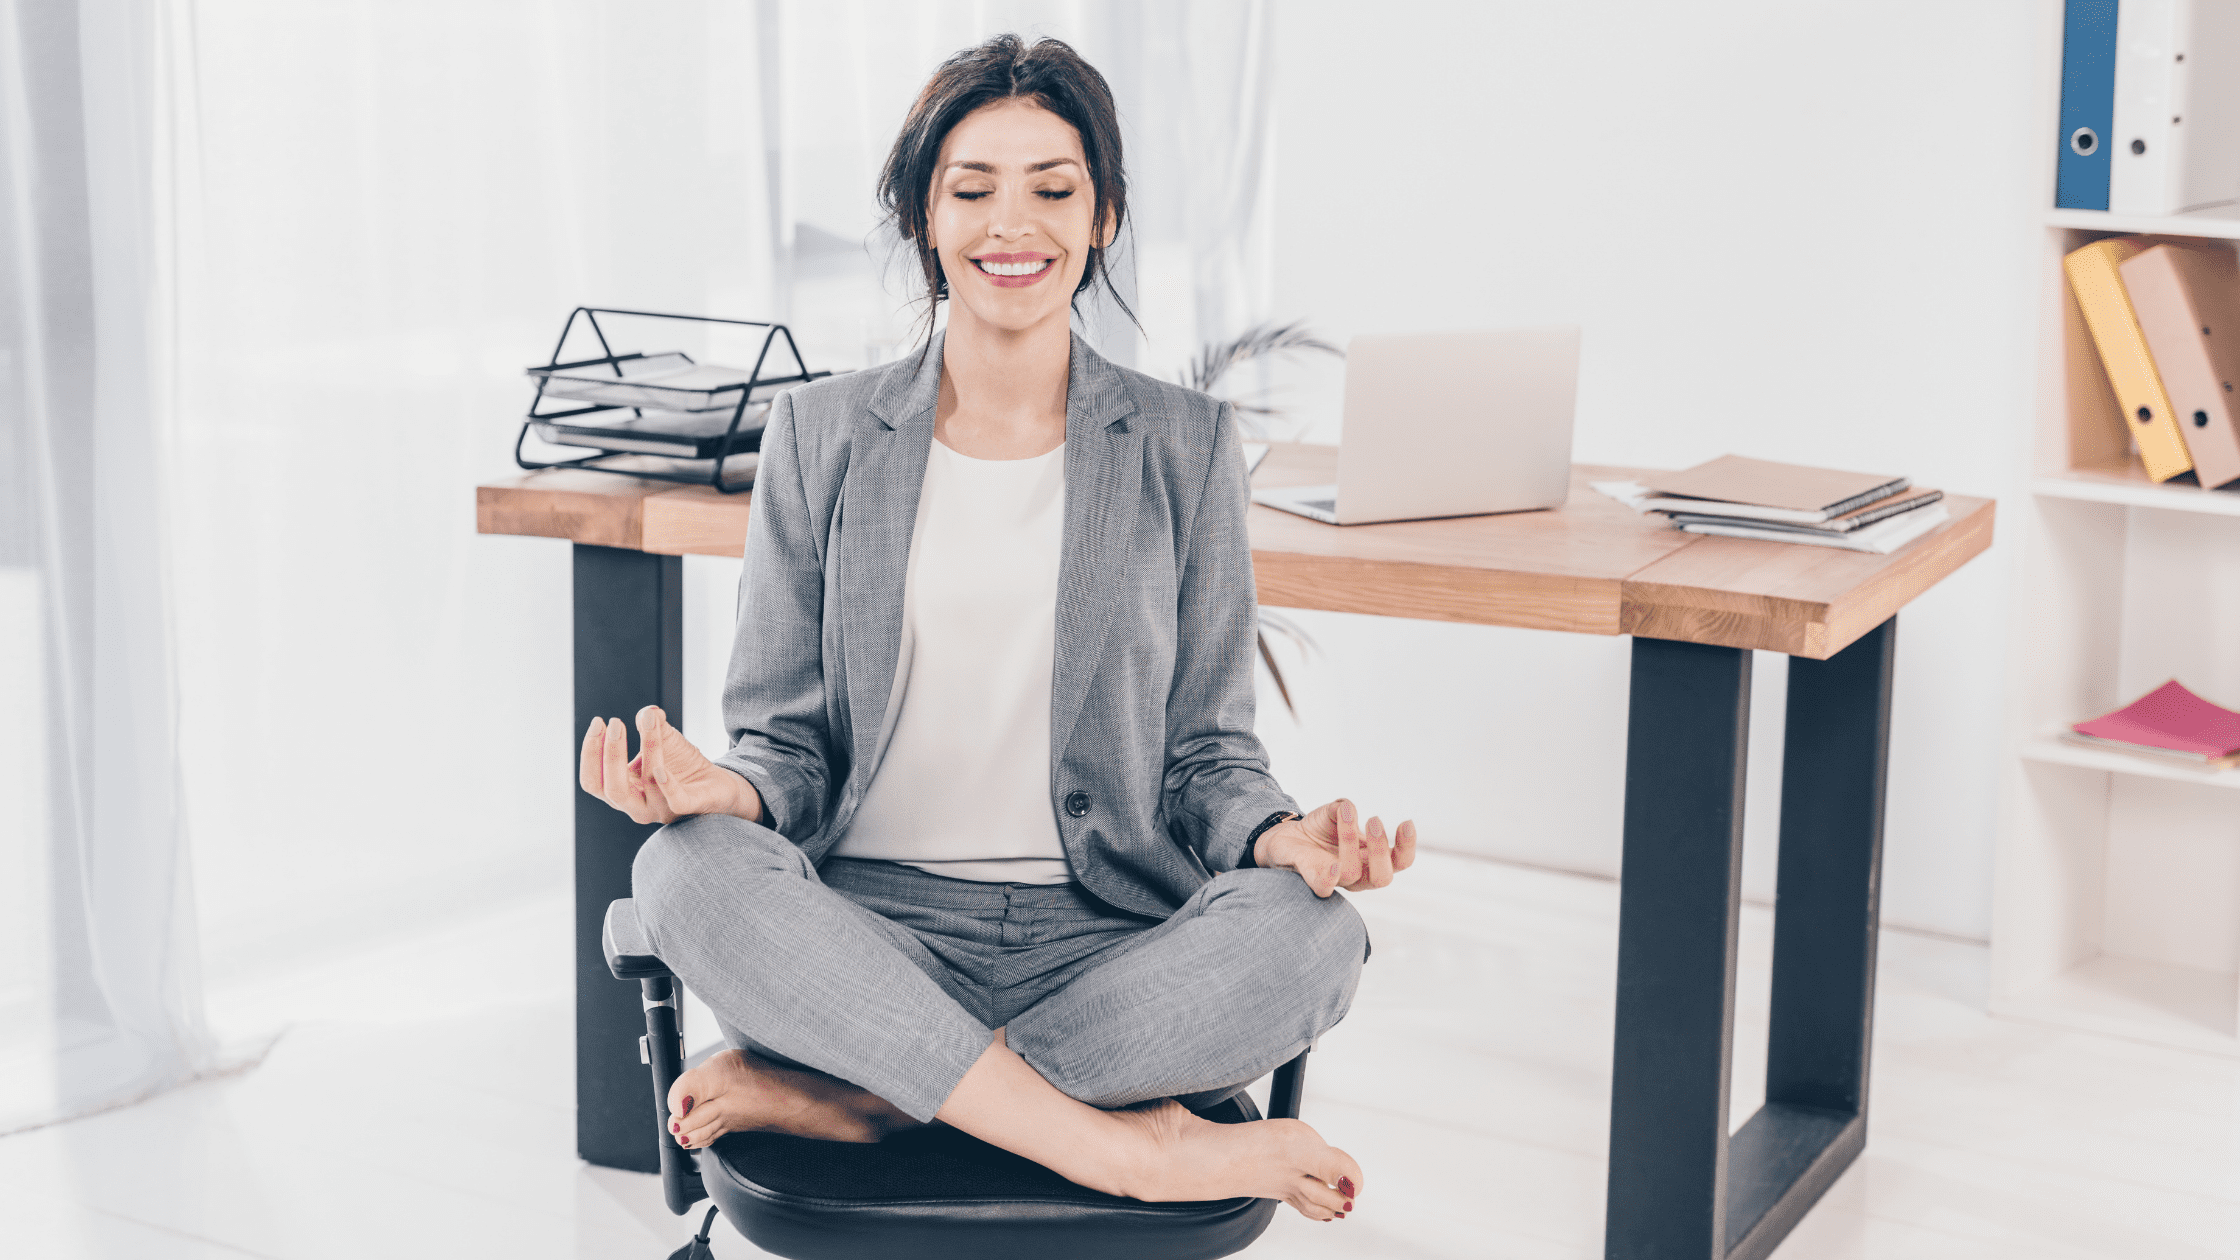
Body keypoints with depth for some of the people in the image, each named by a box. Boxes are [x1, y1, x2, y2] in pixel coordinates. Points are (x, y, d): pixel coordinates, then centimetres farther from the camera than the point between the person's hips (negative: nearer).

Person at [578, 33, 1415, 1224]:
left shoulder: (1183, 444, 8)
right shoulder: (820, 435, 9)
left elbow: (1208, 750, 9)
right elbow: (788, 739, 8)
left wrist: (1283, 836, -14)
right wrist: (729, 789, -17)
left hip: (1107, 938, 1)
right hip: (872, 928, 0)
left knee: (1310, 936, -31)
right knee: (689, 870, -31)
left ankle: (831, 1093, -23)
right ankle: (1125, 1148, -28)